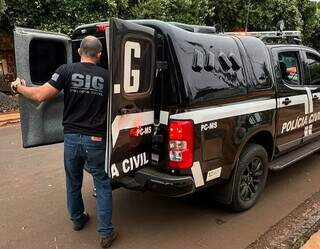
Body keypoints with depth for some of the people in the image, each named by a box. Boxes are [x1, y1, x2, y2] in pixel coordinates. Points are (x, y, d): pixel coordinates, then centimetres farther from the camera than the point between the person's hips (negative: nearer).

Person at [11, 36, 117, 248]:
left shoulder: (67, 70, -5)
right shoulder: (106, 76, -3)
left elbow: (41, 96, -9)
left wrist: (19, 88, 9)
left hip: (72, 137, 1)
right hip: (95, 140, -1)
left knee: (73, 182, 22)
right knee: (103, 185, 11)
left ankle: (77, 219, 42)